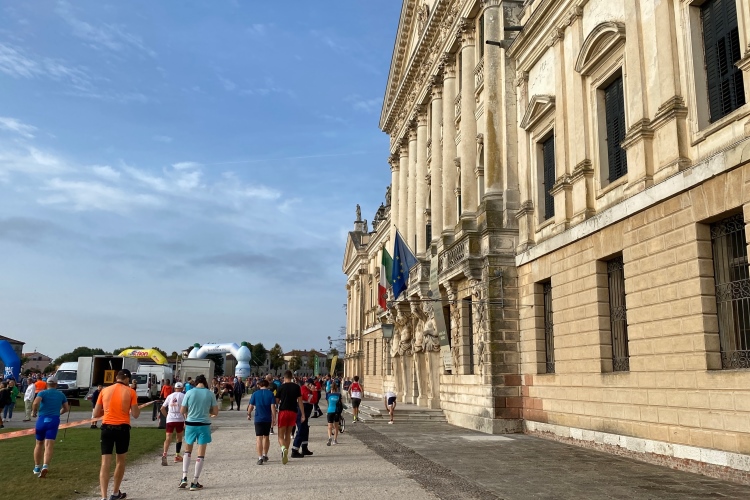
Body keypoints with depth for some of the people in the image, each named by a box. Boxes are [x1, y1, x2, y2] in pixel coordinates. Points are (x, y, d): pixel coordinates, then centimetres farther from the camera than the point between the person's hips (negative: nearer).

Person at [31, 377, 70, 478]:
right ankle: (45, 466, -28)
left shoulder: (42, 393, 2)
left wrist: (34, 412, 0)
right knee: (49, 446, -7)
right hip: (54, 420, 0)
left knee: (39, 444, 19)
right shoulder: (61, 395, 11)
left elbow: (35, 403, -17)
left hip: (42, 420, 0)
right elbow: (66, 408, 19)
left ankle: (37, 468, 26)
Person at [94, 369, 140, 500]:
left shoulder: (104, 390, 6)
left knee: (105, 463, 0)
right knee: (120, 461, 17)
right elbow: (135, 414, -2)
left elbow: (96, 414, 9)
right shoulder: (130, 392, -3)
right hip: (122, 428, -1)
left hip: (107, 428, 2)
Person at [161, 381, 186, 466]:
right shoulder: (183, 396, -1)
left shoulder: (170, 396, 11)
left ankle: (164, 454, -22)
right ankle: (177, 456, 19)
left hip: (170, 420, 2)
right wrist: (186, 421, -5)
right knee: (179, 437, 15)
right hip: (180, 419, -2)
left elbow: (162, 408, 10)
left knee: (168, 438, -2)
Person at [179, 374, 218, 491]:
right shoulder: (210, 394, -4)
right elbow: (215, 412, -1)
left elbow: (182, 411, -1)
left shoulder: (189, 393, -4)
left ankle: (184, 478, 12)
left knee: (188, 450, 21)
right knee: (201, 454, 7)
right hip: (204, 425, -1)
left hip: (190, 424, 1)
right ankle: (195, 483, 10)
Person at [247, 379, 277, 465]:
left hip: (258, 419, -2)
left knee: (259, 438, -3)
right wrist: (274, 419, -4)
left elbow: (251, 406, 1)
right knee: (266, 437, 19)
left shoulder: (255, 394, -1)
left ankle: (260, 458, -12)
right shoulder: (270, 394, -1)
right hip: (268, 419, 2)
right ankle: (265, 455, 29)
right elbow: (273, 407, -7)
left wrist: (249, 414, 19)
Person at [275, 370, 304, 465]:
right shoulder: (297, 387, 3)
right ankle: (286, 454, 18)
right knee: (288, 434, 17)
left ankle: (283, 448, -28)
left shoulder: (281, 387, -4)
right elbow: (300, 401, 2)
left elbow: (276, 401, 0)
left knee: (281, 435, 1)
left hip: (283, 411, -3)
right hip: (293, 412, 3)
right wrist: (303, 415, 5)